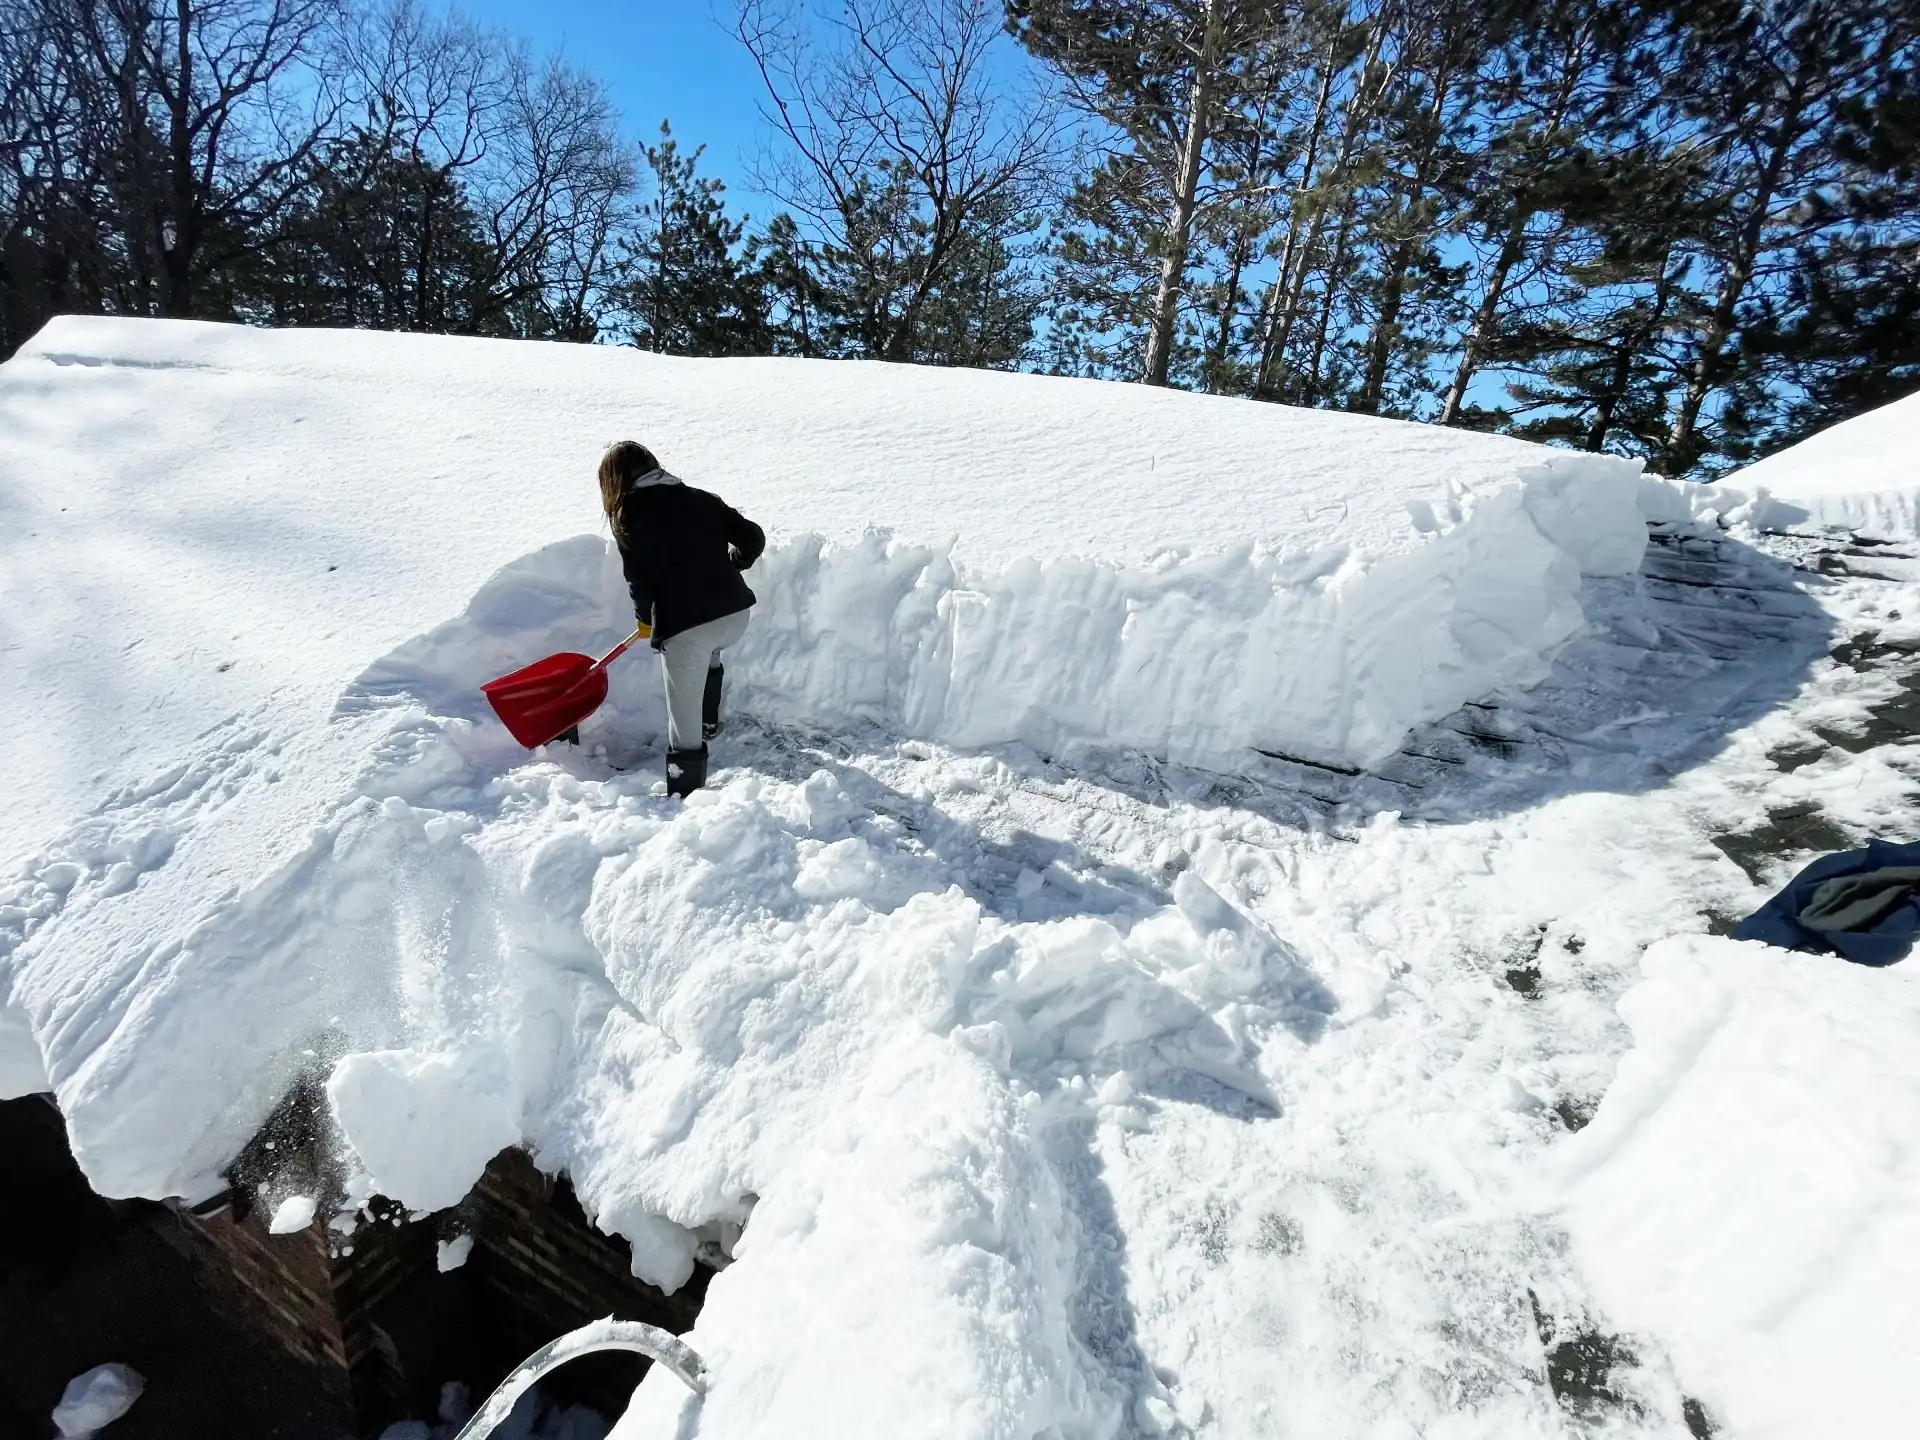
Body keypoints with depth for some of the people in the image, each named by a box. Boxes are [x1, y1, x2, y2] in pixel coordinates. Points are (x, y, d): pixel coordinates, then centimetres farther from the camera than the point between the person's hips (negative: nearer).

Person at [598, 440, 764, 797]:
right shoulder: (700, 498, 14)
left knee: (685, 726, 4)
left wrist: (645, 616, 17)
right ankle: (709, 723, 53)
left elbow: (639, 579, -2)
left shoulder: (629, 516, 2)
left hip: (684, 626, -6)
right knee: (708, 655, 40)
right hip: (736, 613, 6)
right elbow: (753, 537, 13)